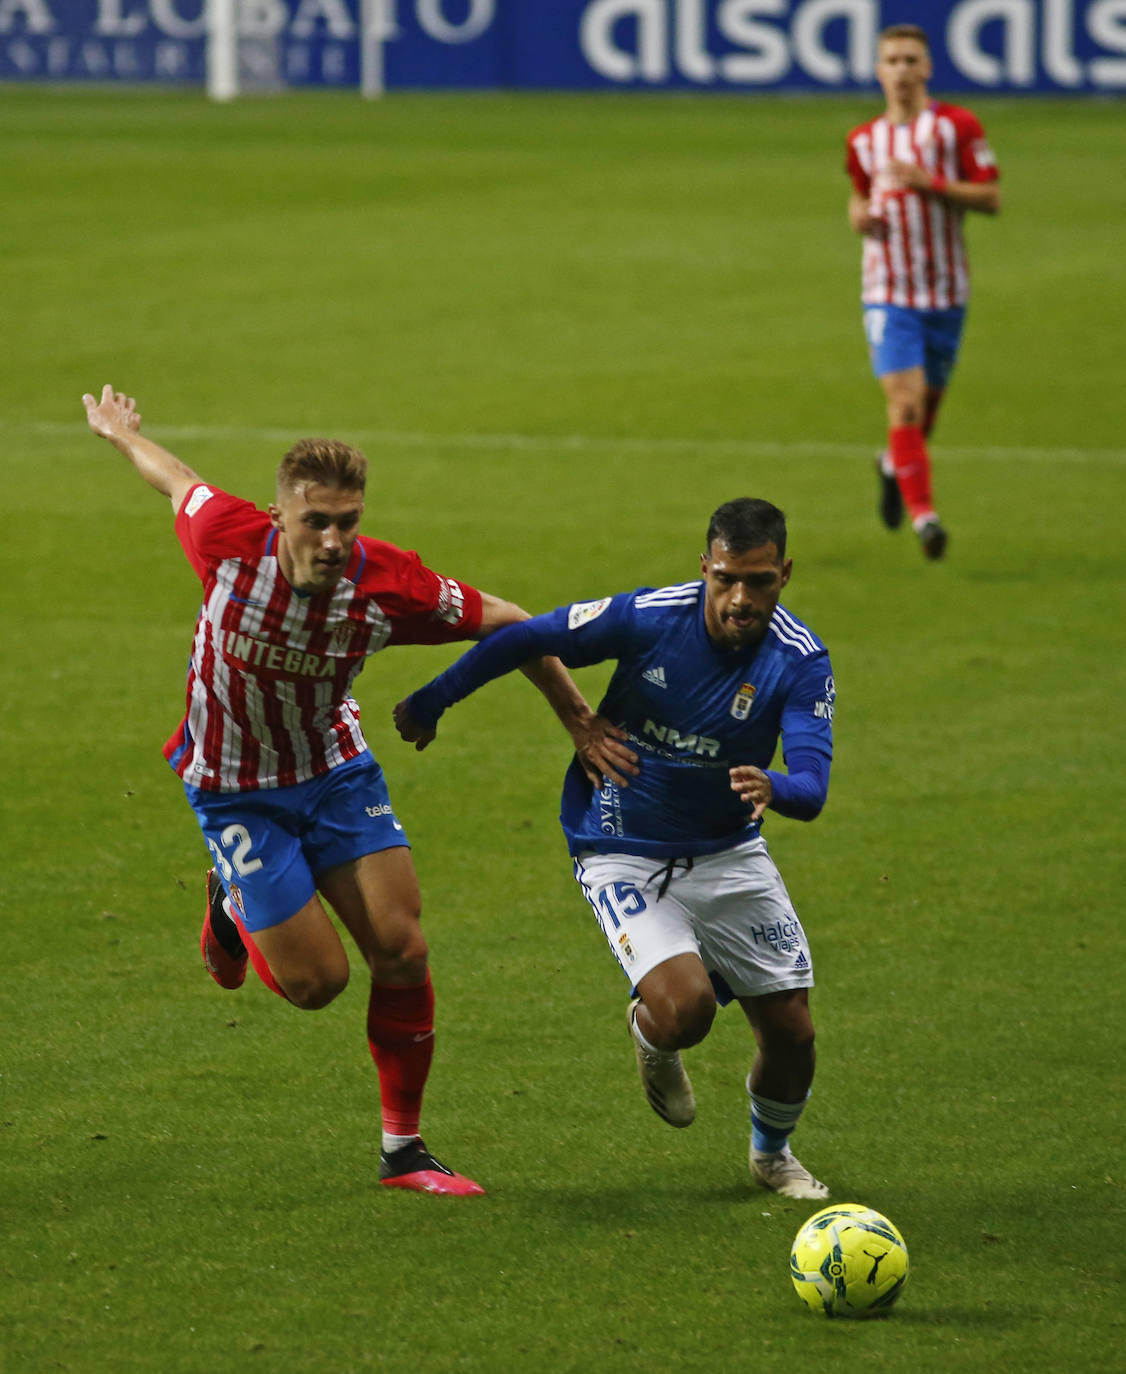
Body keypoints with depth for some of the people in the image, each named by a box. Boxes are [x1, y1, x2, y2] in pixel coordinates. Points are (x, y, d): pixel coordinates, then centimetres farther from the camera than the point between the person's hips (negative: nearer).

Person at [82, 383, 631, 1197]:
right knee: (316, 980, -7)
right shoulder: (229, 539, -28)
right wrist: (121, 430, 17)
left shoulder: (390, 585, -25)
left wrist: (580, 722, -6)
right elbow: (180, 480, -4)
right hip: (235, 790, -2)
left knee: (400, 949, -6)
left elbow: (509, 626, -9)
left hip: (337, 771, 2)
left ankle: (405, 1149, 10)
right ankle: (234, 913, 27)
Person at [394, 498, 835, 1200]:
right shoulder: (647, 617, -22)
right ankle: (652, 1043, 15)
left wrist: (774, 788, -52)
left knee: (792, 1032, 2)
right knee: (683, 1010, -25)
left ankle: (772, 1152, 36)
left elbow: (812, 786, -28)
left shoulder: (801, 660, -17)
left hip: (729, 852, 3)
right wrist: (431, 702, 2)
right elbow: (526, 637, -8)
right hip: (624, 853, -3)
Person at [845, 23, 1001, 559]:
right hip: (887, 289, 0)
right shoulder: (863, 141, 6)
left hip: (945, 290, 0)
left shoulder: (957, 126, -4)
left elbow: (991, 198, -8)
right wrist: (859, 215, 0)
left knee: (928, 401, 13)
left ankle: (893, 465, 44)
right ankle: (922, 513, -12)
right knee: (904, 403, -15)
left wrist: (930, 181, -20)